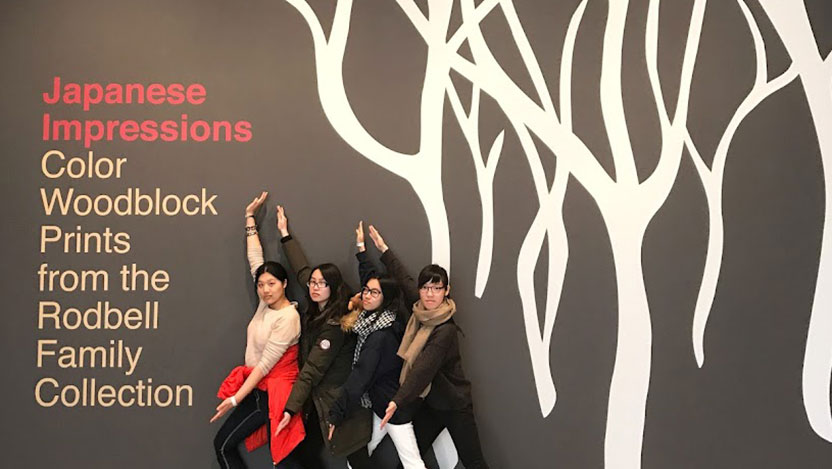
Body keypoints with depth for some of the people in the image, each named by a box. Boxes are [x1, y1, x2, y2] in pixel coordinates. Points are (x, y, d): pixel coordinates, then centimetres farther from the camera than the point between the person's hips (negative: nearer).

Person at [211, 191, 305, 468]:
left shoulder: (288, 317, -18)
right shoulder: (266, 303, 4)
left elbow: (266, 364, -20)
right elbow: (255, 258, 11)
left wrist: (235, 399, -20)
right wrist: (250, 217, 15)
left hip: (274, 392, -8)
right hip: (257, 388, 8)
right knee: (222, 443, 5)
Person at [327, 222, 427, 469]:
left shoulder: (380, 336, -23)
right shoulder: (375, 316, 2)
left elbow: (360, 377, -24)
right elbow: (370, 277, 17)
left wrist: (336, 414, -21)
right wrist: (361, 247, 27)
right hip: (381, 402, 10)